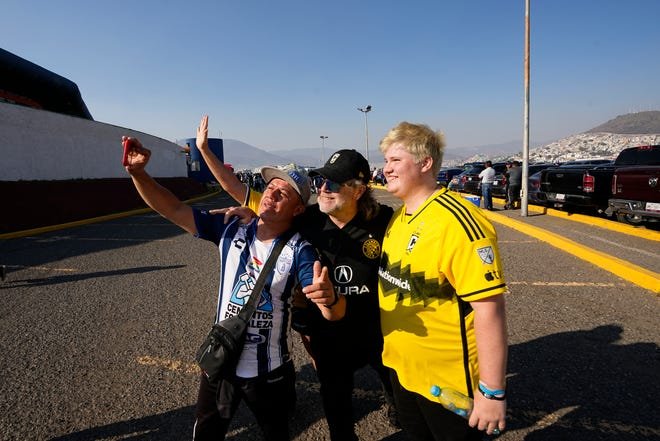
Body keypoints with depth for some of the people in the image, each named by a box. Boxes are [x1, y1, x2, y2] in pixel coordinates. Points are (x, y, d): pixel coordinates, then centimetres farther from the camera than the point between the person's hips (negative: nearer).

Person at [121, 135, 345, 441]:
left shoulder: (299, 251, -19)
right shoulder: (231, 231, -10)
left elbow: (334, 314, -27)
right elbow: (174, 210, -11)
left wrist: (329, 299, -51)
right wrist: (138, 173, -25)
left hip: (268, 371, -2)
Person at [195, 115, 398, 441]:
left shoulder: (384, 221, -21)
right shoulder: (305, 219, -16)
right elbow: (237, 190, -12)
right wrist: (204, 150, -14)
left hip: (381, 334, 0)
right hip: (328, 339, 1)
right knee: (336, 410, 22)